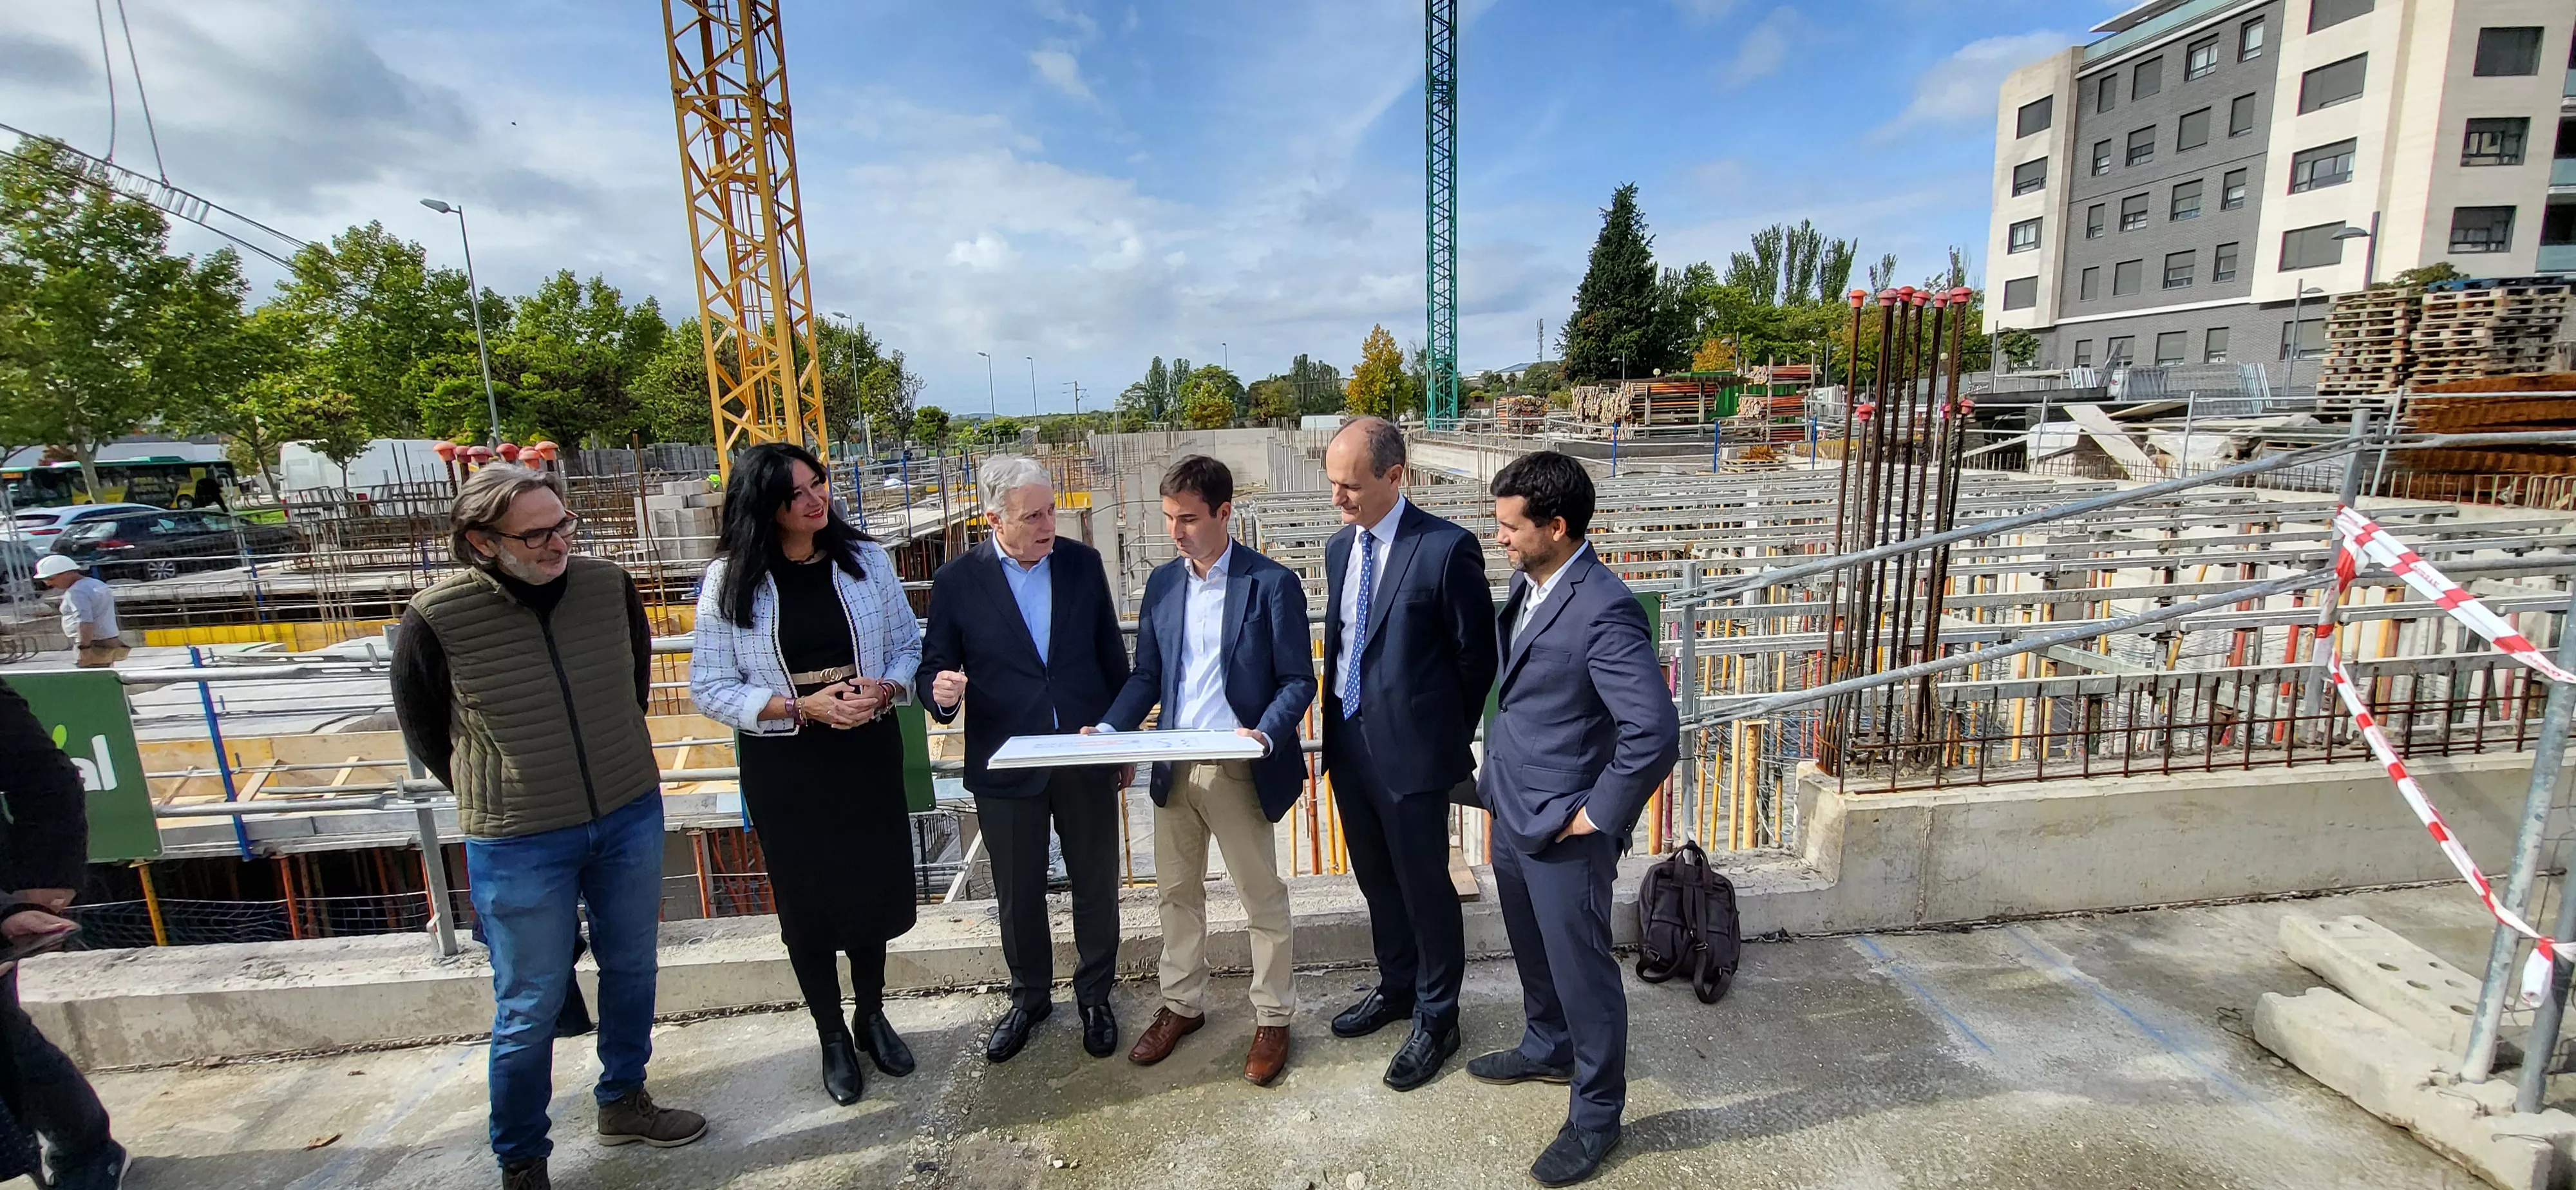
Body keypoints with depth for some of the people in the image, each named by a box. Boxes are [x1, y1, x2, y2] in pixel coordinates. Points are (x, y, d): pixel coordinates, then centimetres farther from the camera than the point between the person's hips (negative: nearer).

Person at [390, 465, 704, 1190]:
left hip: (631, 818, 3)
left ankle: (623, 1102, 43)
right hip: (518, 844, -3)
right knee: (530, 1007, 11)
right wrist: (500, 801, 7)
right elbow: (426, 738, -1)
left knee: (631, 970, 19)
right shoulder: (436, 621, -17)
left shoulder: (608, 586, -9)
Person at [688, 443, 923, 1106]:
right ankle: (833, 1038, 36)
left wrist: (884, 690, -19)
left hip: (868, 752, 2)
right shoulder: (730, 580, -9)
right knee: (808, 902, 14)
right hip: (784, 766, -1)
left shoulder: (865, 559, -4)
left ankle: (871, 1017, 40)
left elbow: (909, 646, 1)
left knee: (873, 888, 14)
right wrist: (801, 707, -20)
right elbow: (711, 688, -8)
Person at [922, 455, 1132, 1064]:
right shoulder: (956, 581, -8)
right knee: (1018, 896, 16)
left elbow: (1112, 656, 5)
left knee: (1096, 888, 13)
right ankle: (1030, 995, 41)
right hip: (1006, 764, -1)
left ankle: (1094, 994, 37)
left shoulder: (1083, 562, -2)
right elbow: (936, 667, -1)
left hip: (1087, 757, 1)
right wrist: (942, 691, -25)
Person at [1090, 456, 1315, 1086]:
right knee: (1176, 892, 18)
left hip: (1239, 771, -5)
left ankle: (1272, 1018, 29)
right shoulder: (1161, 582, 6)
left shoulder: (1272, 583, -10)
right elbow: (1146, 674, 9)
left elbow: (1298, 680, -9)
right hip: (1174, 769, 5)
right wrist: (1109, 729, -6)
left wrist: (1265, 735, -25)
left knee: (1263, 897, 10)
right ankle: (1182, 1004, 38)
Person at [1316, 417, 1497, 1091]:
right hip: (1348, 743, 7)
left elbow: (1477, 656, -8)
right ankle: (1397, 987, 44)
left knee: (1425, 887, 9)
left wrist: (1448, 737, 0)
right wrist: (1337, 725, 11)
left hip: (1411, 751, -7)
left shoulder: (1447, 548, -16)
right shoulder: (1339, 546, 6)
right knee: (1376, 878, 21)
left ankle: (1436, 1019, 31)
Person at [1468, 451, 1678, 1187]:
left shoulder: (1604, 611, -26)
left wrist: (1598, 815, -19)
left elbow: (1656, 733, -29)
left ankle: (1597, 1113, 32)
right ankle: (1548, 1049, 51)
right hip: (1511, 814, 9)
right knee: (1533, 950, 26)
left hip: (1563, 831, -8)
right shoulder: (1528, 584, 2)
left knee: (1581, 969, 10)